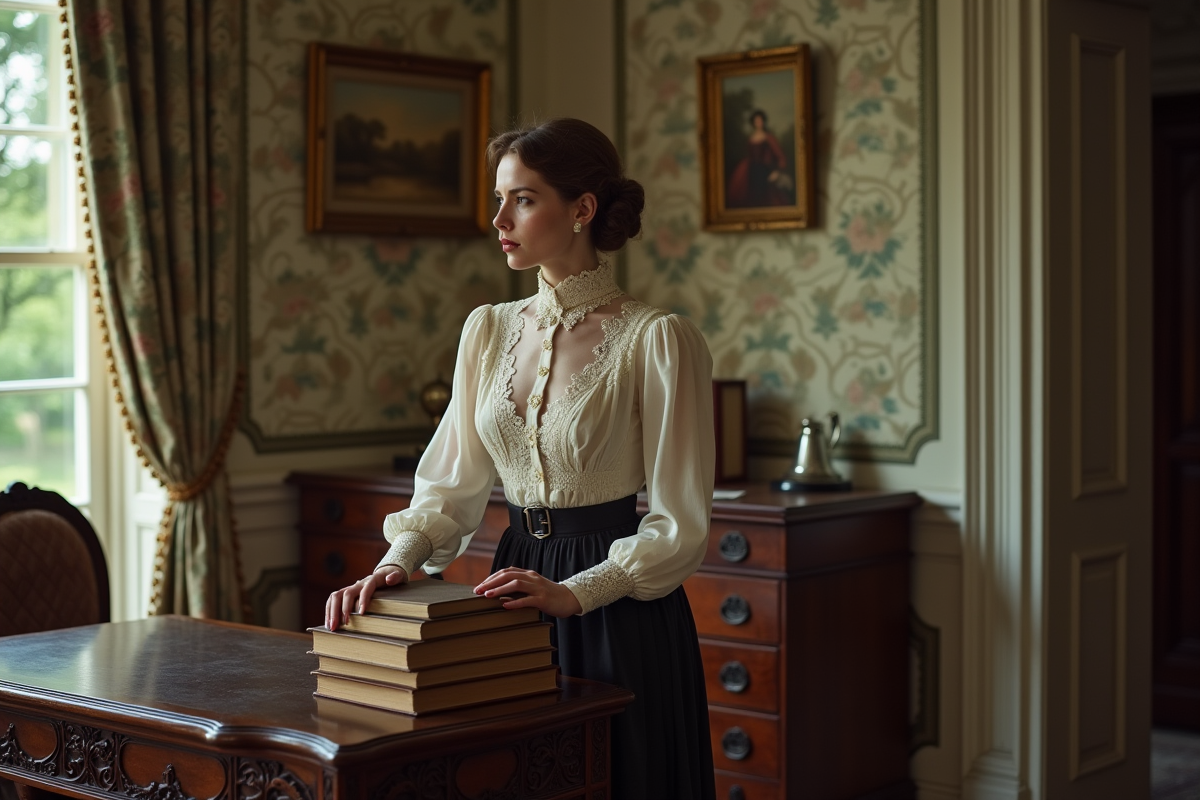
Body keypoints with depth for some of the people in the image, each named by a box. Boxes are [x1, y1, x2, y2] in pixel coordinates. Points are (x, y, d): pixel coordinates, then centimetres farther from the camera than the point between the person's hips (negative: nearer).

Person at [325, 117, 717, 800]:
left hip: (620, 610, -5)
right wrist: (398, 563, -10)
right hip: (514, 598, 5)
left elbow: (682, 526, -12)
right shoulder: (488, 330, 7)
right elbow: (452, 483, 6)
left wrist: (574, 592, -22)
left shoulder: (657, 339, -11)